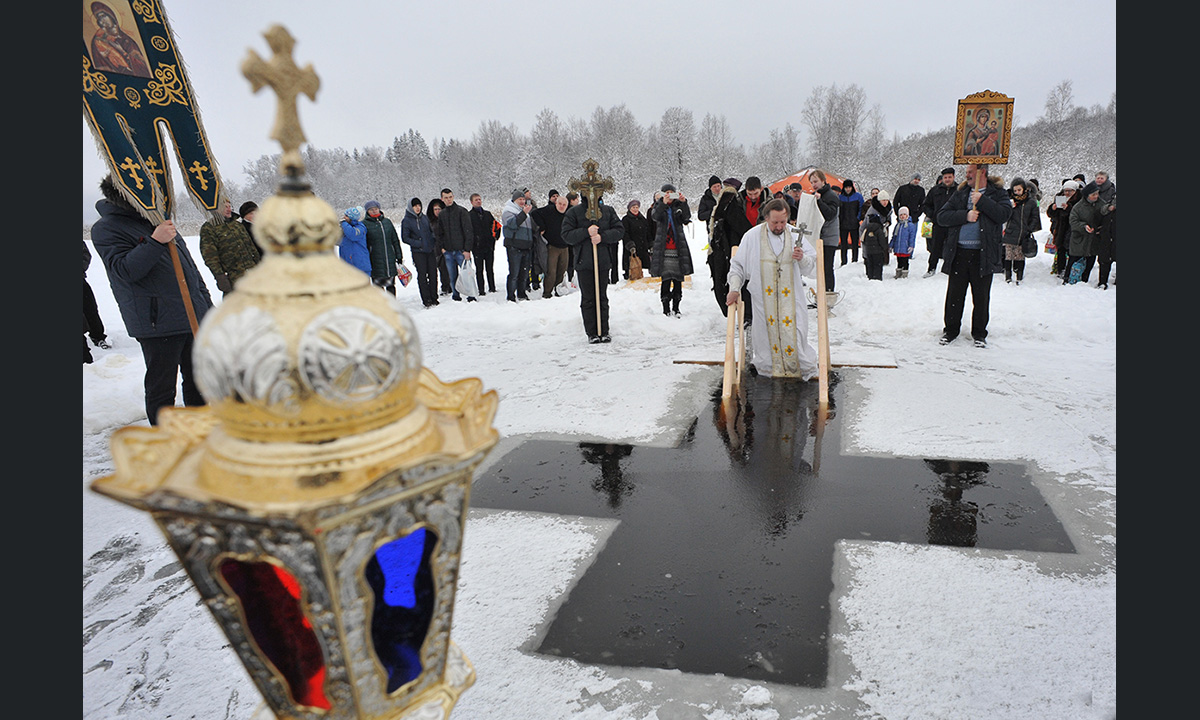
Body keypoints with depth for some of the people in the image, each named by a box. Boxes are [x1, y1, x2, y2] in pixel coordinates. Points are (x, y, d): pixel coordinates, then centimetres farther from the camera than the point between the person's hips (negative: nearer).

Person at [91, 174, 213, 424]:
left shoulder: (160, 219, 17)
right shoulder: (105, 229, -6)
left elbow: (188, 264, 21)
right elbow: (125, 270, -19)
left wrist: (206, 303, 19)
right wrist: (155, 242, -29)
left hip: (194, 317, 7)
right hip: (157, 324, -7)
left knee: (198, 379, 16)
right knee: (161, 388, 1)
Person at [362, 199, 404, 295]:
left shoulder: (387, 221, 10)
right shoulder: (365, 224, 0)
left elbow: (395, 240, 15)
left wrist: (399, 256, 12)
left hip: (390, 259, 3)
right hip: (375, 261, -3)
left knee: (391, 285, 9)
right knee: (378, 285, 0)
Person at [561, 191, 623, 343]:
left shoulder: (608, 211, 8)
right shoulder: (574, 212, 2)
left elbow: (619, 230, 4)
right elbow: (567, 235, -4)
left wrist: (602, 236, -12)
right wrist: (586, 232, -16)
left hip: (603, 261, 2)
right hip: (583, 261, -2)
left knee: (602, 298, 6)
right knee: (588, 299, 2)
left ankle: (604, 331, 13)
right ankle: (592, 333, 9)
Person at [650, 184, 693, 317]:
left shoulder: (679, 206, 10)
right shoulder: (658, 206, 8)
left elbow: (687, 217, -8)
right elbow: (655, 216, -14)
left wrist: (684, 202, -23)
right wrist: (663, 203, -30)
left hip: (678, 248, 2)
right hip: (663, 249, -2)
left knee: (678, 280, 4)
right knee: (666, 279, -7)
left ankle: (676, 308, 15)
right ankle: (666, 308, 0)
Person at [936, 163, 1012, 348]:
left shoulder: (997, 193, 5)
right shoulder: (960, 193, 12)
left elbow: (1004, 214, -12)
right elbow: (942, 216, 1)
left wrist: (982, 201, -15)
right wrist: (965, 215, -12)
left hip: (983, 254, -2)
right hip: (959, 252, 2)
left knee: (981, 296, 5)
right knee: (954, 294, 7)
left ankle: (979, 333, 19)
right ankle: (951, 330, 21)